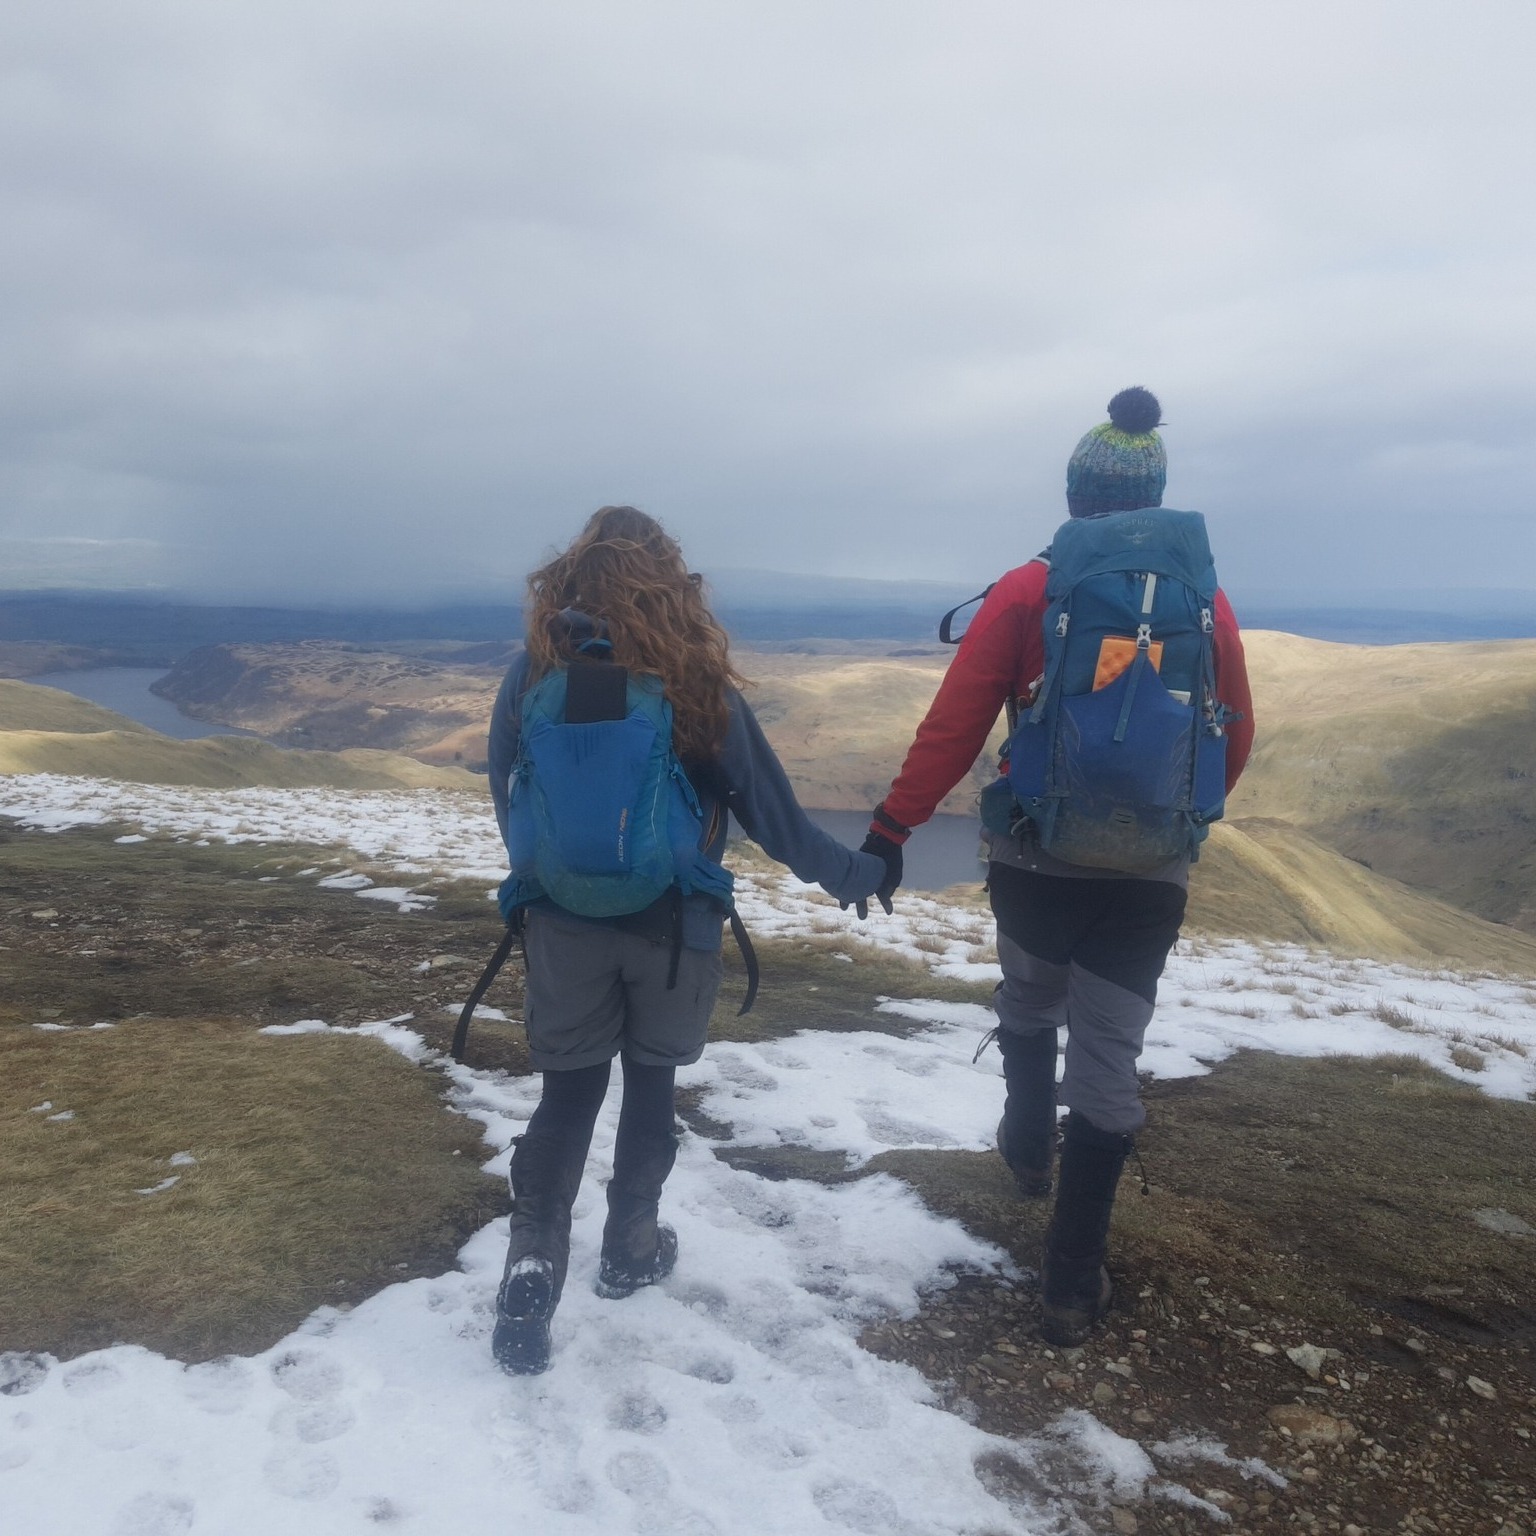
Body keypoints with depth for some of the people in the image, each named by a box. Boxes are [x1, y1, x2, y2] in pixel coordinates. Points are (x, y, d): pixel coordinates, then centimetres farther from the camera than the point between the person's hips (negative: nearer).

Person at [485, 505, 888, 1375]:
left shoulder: (537, 671, -8)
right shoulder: (699, 684, -13)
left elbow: (505, 792, 4)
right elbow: (772, 812, -8)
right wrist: (854, 876, 7)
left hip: (565, 921, 1)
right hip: (674, 928, -1)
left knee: (569, 1090, 13)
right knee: (650, 1082, 18)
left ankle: (534, 1260, 1)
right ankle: (632, 1249, 30)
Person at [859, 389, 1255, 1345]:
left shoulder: (1027, 591, -6)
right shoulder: (1204, 600, 2)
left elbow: (955, 723, -11)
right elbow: (1236, 739, 9)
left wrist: (894, 826, -7)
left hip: (1037, 857, 0)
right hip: (1151, 872, 1)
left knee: (1029, 1000, 27)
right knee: (1110, 1059, 6)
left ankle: (1028, 1146, 48)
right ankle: (1074, 1284, 12)